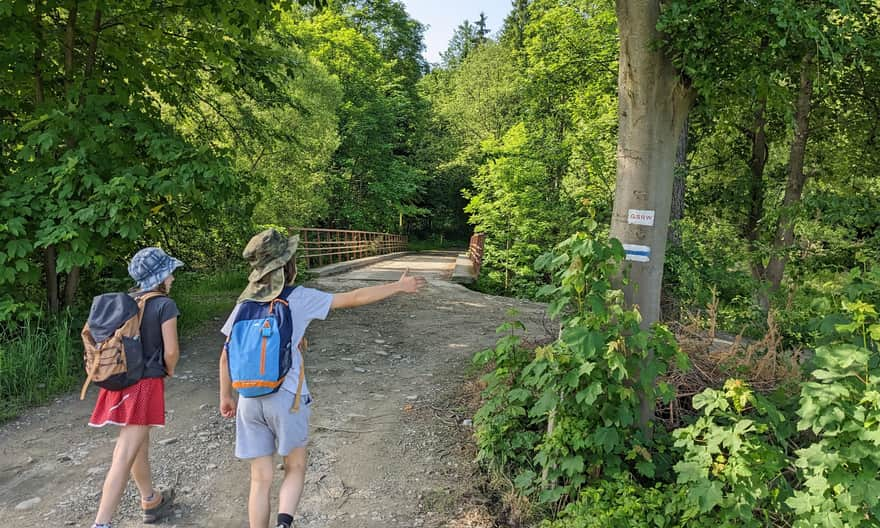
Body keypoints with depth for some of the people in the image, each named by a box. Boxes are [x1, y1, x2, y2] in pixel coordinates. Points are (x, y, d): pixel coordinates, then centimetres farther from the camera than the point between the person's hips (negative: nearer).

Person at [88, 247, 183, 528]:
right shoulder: (164, 305, -11)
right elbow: (171, 351, -13)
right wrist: (169, 370, 7)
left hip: (120, 379, 7)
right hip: (146, 384, -7)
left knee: (139, 443, 23)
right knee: (125, 457, -6)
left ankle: (150, 501, 40)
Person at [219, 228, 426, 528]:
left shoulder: (245, 304, 1)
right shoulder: (299, 299, -10)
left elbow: (226, 356, 4)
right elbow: (355, 298, -8)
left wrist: (226, 396, 18)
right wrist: (398, 287, 1)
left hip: (250, 401, 3)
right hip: (286, 399, -3)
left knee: (260, 480, 14)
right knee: (295, 468, 17)